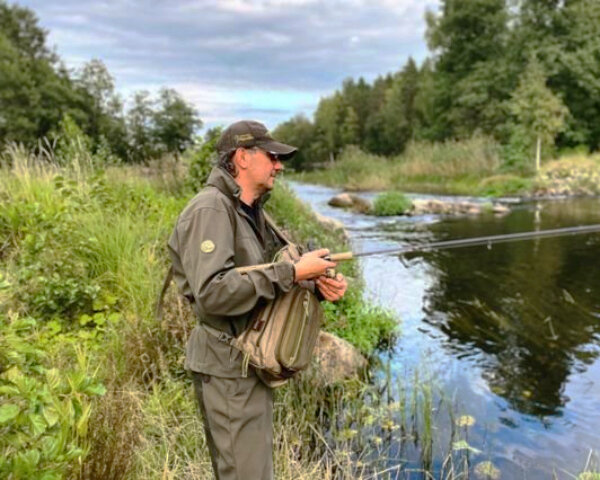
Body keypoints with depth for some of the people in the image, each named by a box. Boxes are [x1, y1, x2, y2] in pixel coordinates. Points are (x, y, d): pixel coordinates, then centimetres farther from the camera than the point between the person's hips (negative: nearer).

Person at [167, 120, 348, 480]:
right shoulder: (210, 209, -17)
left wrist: (321, 284, -7)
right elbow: (212, 293, -28)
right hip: (229, 367, -9)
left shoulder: (253, 212, 13)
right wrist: (291, 273, -25)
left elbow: (274, 278, 13)